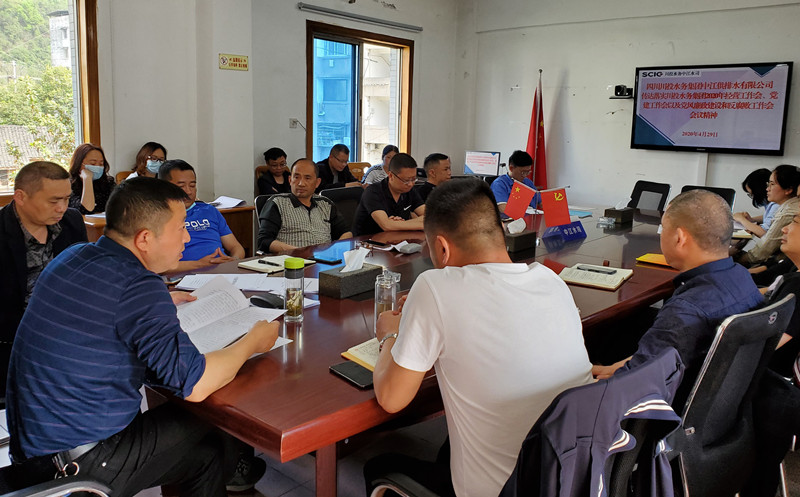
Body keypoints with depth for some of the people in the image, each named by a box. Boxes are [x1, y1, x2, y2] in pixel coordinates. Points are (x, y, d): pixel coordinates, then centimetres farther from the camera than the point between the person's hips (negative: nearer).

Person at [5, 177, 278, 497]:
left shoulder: (73, 257, 3)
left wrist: (162, 304, 21)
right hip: (80, 461, -8)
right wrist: (252, 342, -9)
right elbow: (195, 385, -25)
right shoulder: (139, 286, -24)